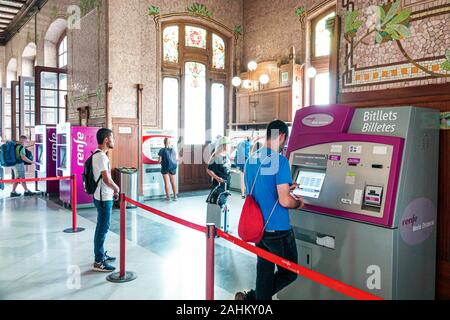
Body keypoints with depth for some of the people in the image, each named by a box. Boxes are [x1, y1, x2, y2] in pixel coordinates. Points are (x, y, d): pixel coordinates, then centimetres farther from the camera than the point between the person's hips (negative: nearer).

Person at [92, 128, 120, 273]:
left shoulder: (100, 154, 11)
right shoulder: (101, 156, -20)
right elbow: (107, 179, -25)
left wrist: (113, 189, 10)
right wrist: (117, 188, -8)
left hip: (104, 197, 10)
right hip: (104, 198, -10)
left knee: (102, 227, 19)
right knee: (103, 229, -3)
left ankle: (101, 254, 33)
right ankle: (99, 262, 5)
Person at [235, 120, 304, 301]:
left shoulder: (251, 160, 6)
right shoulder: (280, 161, -18)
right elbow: (284, 201, -23)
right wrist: (298, 203, 0)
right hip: (278, 230, -7)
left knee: (264, 271, 17)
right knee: (289, 273, 11)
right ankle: (251, 297, 5)